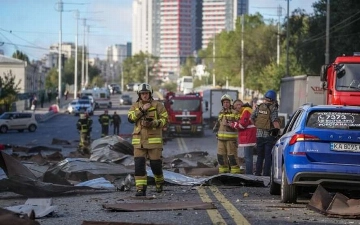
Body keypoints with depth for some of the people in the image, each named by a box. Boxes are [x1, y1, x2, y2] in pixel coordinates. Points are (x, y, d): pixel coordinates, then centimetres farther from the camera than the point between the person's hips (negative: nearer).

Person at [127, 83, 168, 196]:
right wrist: (142, 110, -15)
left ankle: (159, 182, 31)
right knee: (139, 164, -8)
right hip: (139, 141, 2)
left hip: (154, 140, -2)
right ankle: (140, 189, -7)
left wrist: (154, 123, -18)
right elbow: (130, 118, -6)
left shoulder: (157, 105, 2)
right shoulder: (135, 106, 10)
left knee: (155, 164, 3)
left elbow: (165, 119, -1)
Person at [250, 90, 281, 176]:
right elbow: (275, 121, -21)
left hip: (259, 134, 5)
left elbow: (252, 118, 10)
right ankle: (266, 174, -2)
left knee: (260, 156, 15)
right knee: (268, 156, 0)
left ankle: (257, 174, 16)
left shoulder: (259, 107, 6)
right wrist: (278, 130, -9)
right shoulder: (273, 108, -11)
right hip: (269, 136, -5)